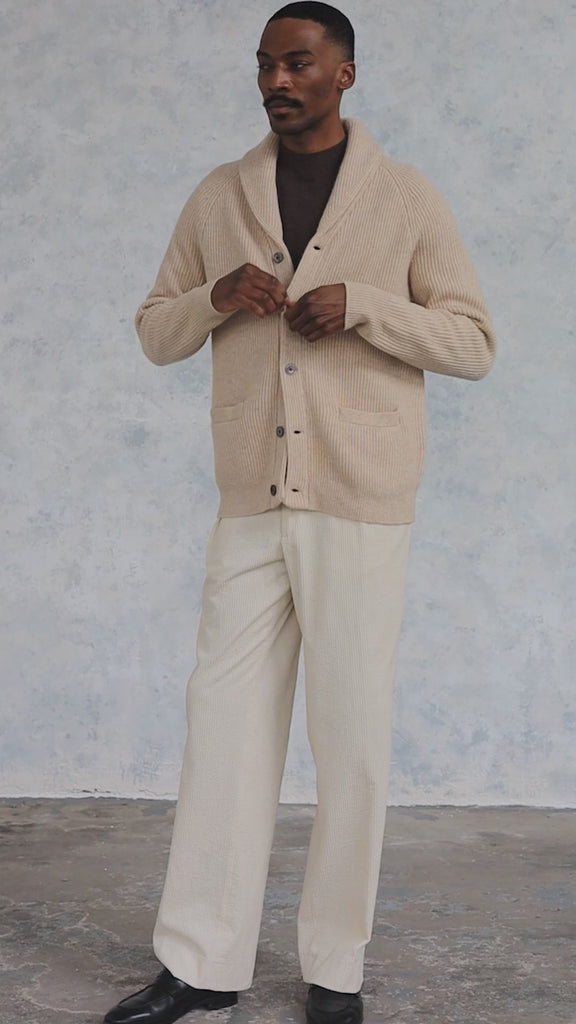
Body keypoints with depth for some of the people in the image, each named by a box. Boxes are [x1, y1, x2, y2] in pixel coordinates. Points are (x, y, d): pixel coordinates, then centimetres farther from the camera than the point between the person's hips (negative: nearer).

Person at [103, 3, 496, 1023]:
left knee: (352, 731, 1)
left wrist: (362, 305, -15)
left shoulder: (406, 199, 2)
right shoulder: (217, 198, 11)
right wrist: (216, 298, -9)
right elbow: (155, 332, 14)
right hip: (250, 500, 3)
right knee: (225, 717, 4)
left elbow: (474, 342, 1)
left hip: (360, 503, -3)